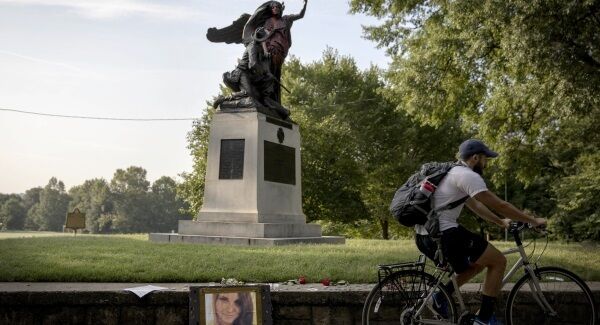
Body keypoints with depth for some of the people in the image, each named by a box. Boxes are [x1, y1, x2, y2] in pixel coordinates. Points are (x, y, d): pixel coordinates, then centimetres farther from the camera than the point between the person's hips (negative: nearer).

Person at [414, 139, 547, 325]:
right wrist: (533, 220, 0)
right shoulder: (467, 175, -10)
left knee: (479, 261, 25)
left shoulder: (453, 173, 22)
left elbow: (475, 206, 32)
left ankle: (442, 297, 17)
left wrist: (501, 222, 34)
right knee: (498, 261, 1)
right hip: (443, 235, -10)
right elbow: (500, 205, -11)